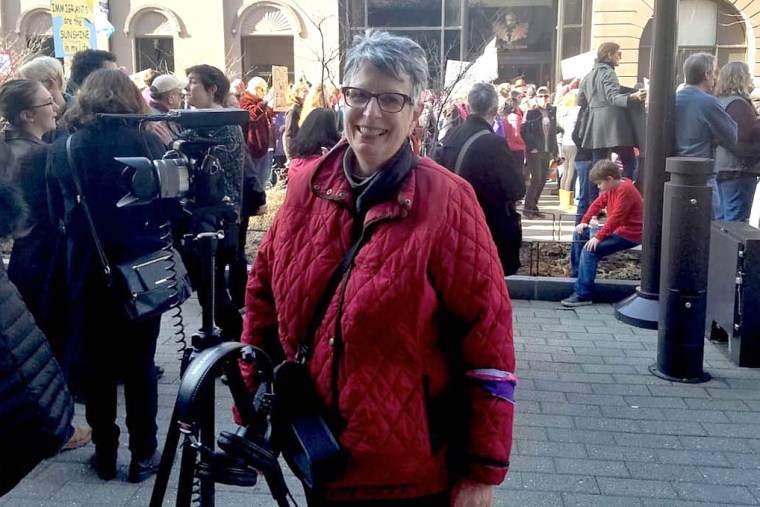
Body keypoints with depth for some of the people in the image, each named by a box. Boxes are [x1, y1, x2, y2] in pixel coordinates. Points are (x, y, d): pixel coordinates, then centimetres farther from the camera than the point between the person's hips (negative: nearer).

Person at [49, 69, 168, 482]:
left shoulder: (62, 149, -2)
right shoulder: (147, 142, -7)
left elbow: (58, 212, 6)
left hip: (87, 271, 1)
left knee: (97, 365, 13)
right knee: (139, 363, 9)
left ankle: (105, 453, 22)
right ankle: (143, 454, 17)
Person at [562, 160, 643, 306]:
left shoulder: (625, 190, -23)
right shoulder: (612, 188, 7)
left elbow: (615, 218, -27)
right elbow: (598, 203, 12)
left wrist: (598, 237, -29)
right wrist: (584, 221, 0)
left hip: (629, 234, -10)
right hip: (617, 229, 10)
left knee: (590, 249, -23)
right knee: (582, 234, 16)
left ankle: (582, 295, -22)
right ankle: (579, 272, 21)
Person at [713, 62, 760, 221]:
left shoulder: (721, 101, 14)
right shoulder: (738, 103, -16)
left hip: (722, 167, 10)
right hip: (739, 169, -10)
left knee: (722, 217, 16)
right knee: (736, 220, -6)